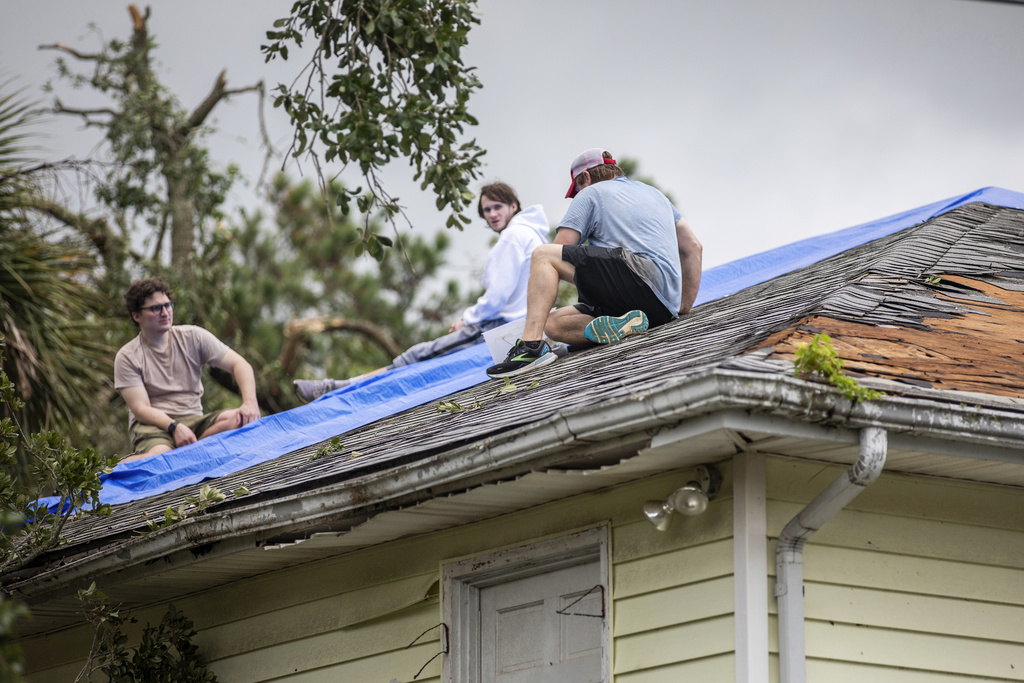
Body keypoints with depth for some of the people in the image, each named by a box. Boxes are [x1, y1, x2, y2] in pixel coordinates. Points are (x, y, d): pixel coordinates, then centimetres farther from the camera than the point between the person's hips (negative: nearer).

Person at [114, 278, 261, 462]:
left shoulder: (193, 337, 6)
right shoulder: (128, 357, -1)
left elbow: (240, 364, 1)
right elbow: (141, 409, -9)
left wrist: (250, 402, -18)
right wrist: (175, 426, -28)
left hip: (194, 419, 4)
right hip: (152, 424, -4)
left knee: (238, 419, -29)